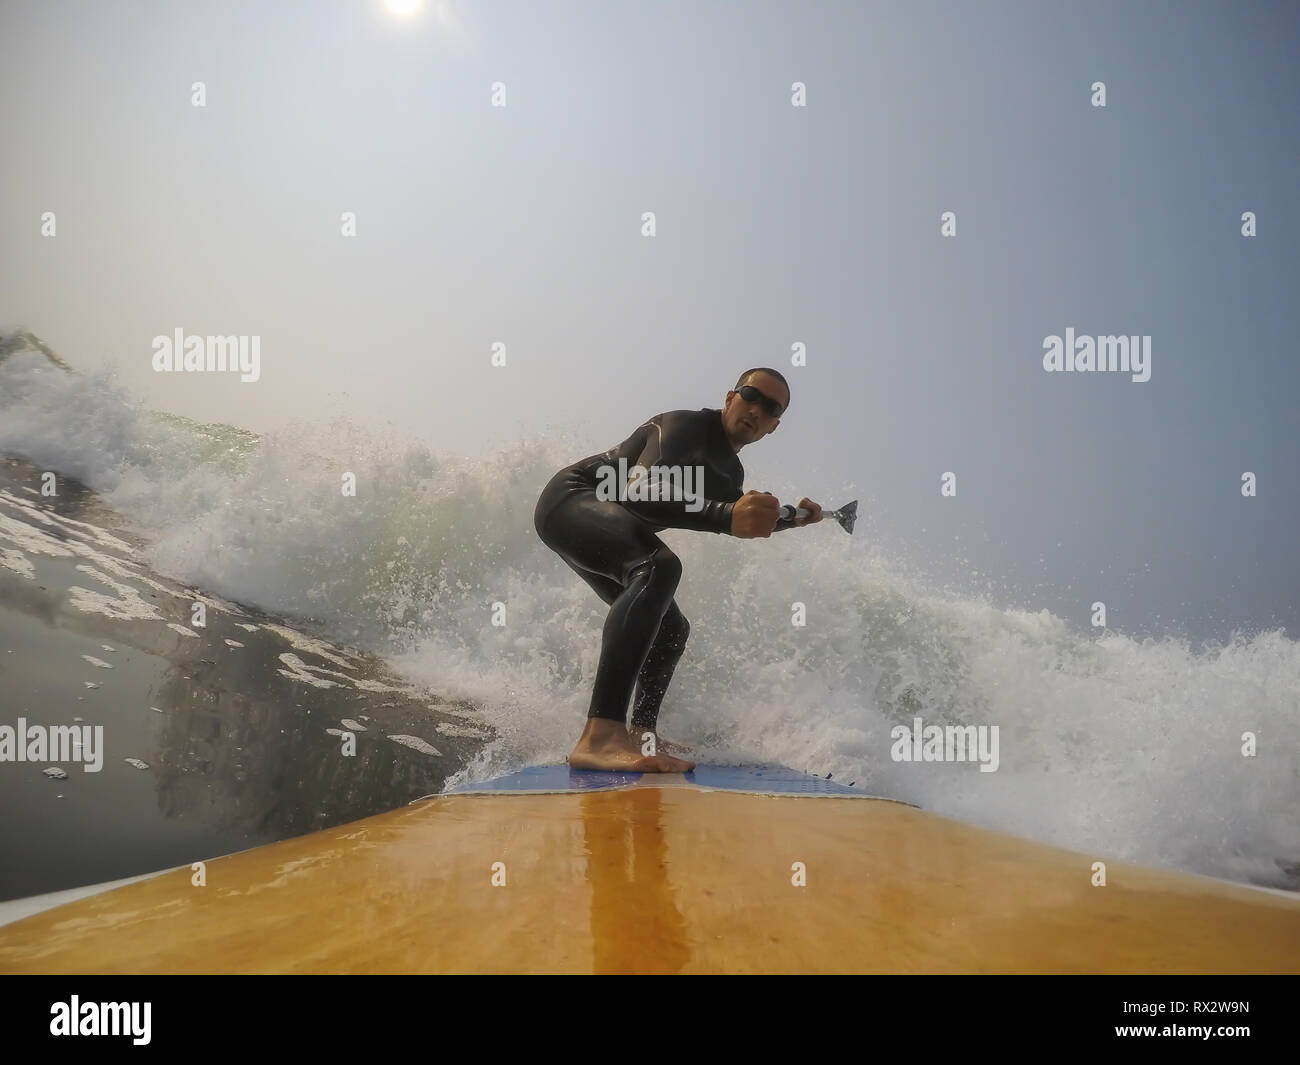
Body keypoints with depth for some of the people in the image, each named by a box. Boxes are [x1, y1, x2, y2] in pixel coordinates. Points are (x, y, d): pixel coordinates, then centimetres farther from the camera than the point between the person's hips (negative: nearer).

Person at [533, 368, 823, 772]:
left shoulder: (729, 471, 12)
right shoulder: (684, 427, -17)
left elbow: (742, 525, 34)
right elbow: (639, 494, -36)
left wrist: (792, 519, 19)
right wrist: (727, 516, -47)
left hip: (597, 531, 11)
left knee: (671, 630, 16)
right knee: (660, 565, -37)